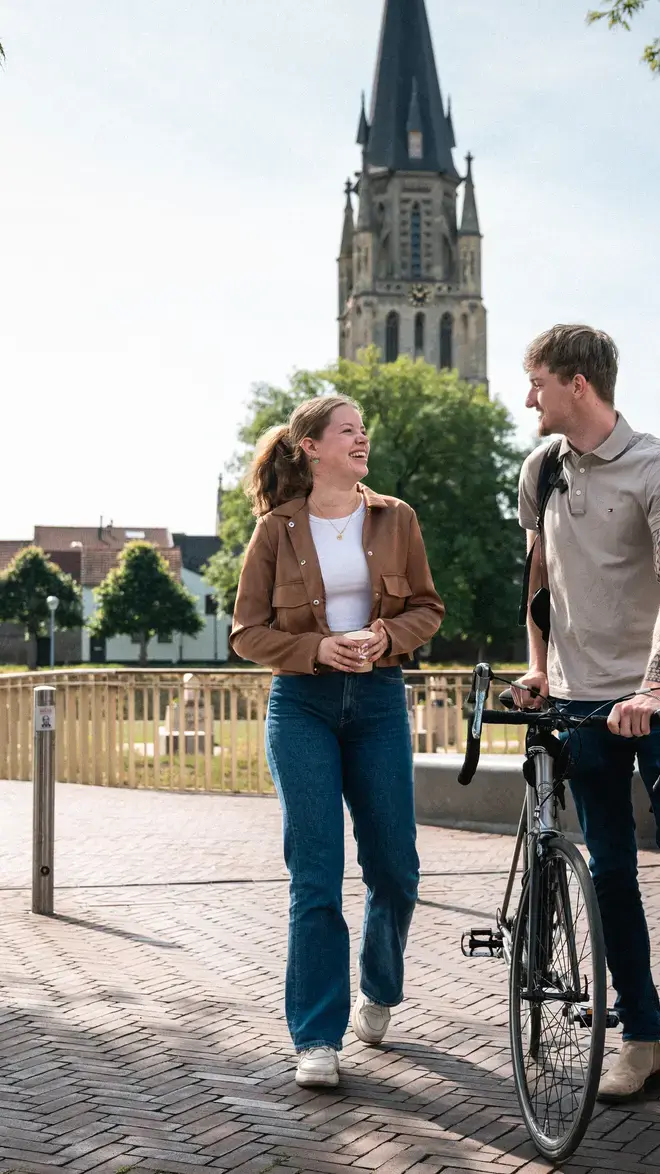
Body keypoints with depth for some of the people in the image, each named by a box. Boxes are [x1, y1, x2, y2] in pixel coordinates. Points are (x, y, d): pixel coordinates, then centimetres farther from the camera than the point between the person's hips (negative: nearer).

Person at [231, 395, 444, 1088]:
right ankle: (317, 1038, 4)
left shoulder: (394, 519, 5)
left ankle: (379, 992, 34)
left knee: (394, 868, 6)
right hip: (302, 705, -2)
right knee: (315, 875, -5)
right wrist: (317, 648, -15)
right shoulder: (277, 529, 0)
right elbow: (247, 632, 1)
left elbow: (427, 609, 9)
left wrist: (387, 636, -12)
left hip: (378, 700, 2)